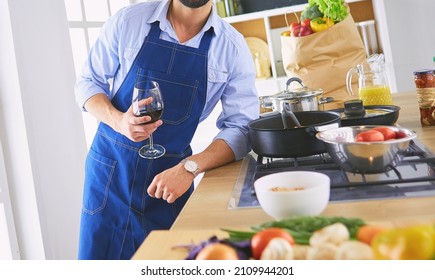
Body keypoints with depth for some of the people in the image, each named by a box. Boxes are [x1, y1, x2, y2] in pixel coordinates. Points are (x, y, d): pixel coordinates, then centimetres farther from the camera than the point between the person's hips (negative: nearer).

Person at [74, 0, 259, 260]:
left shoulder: (233, 47, -7)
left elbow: (241, 128, -9)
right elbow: (88, 82, 1)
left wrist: (190, 168, -24)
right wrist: (118, 121, -20)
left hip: (172, 176, 0)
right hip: (110, 164, 0)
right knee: (98, 255, 5)